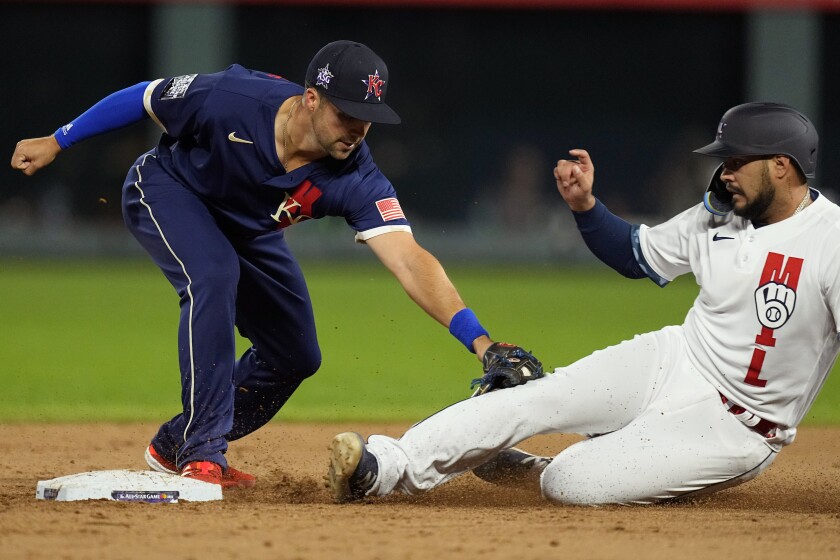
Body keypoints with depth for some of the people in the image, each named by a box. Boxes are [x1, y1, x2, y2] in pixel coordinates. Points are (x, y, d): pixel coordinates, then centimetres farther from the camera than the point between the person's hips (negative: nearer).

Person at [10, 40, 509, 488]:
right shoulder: (231, 99, -39)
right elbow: (144, 99, -21)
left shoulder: (356, 181, -33)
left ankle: (176, 447, 27)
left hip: (248, 231, 5)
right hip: (166, 190, -5)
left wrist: (477, 339, -58)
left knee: (296, 356, 5)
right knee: (214, 276, -33)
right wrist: (57, 142, -10)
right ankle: (203, 453, -25)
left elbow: (410, 261, -43)